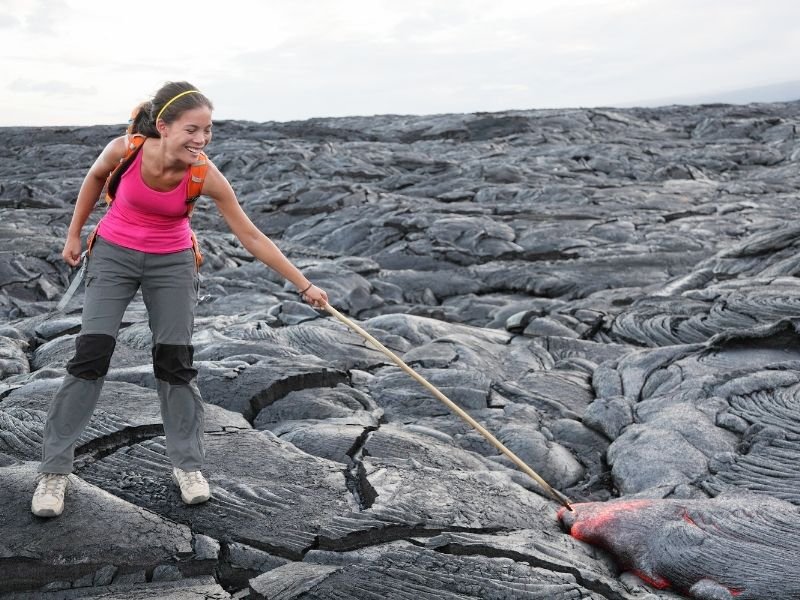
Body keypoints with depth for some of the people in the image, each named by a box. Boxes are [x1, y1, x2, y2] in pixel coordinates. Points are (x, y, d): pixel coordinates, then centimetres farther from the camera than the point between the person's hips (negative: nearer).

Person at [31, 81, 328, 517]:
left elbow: (252, 238, -18)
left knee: (175, 362, -1)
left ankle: (187, 465, 13)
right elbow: (95, 176, 0)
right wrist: (74, 233, 5)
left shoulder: (206, 177, -24)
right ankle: (54, 470, 4)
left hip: (172, 262, 0)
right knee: (90, 355, -7)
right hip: (114, 254, 0)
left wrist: (303, 285, -18)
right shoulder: (126, 150, -25)